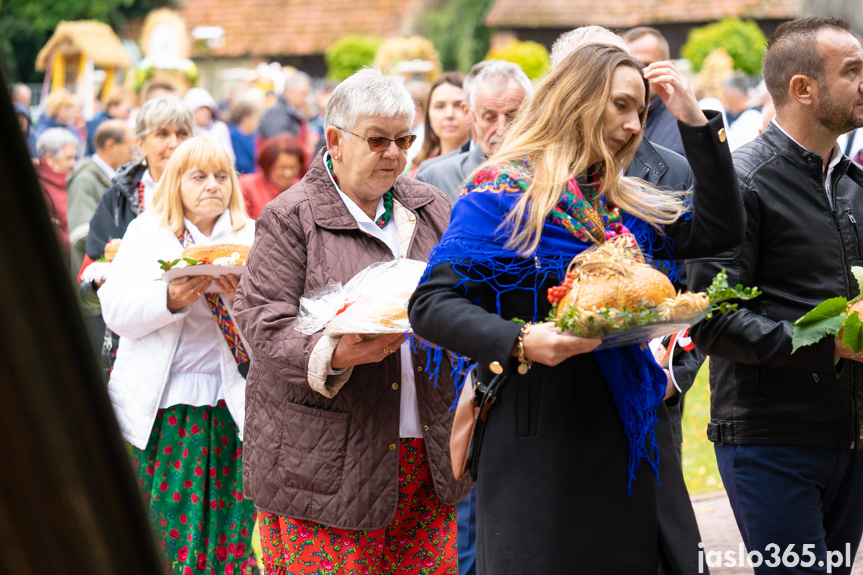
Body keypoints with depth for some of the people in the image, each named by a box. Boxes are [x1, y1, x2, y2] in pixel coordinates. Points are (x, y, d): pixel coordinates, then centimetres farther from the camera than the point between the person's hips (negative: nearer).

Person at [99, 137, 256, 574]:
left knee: (229, 533, -2)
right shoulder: (146, 233, 8)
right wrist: (171, 299, -20)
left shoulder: (253, 237, 9)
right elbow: (116, 312, -4)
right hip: (161, 406, 0)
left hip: (233, 405, 0)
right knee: (163, 530, 0)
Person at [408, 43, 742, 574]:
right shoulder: (503, 192, -6)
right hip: (541, 441, -7)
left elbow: (718, 230, 11)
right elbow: (431, 305, -13)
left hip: (631, 428, 7)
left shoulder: (624, 202, 15)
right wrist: (520, 343, -29)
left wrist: (697, 123, 6)